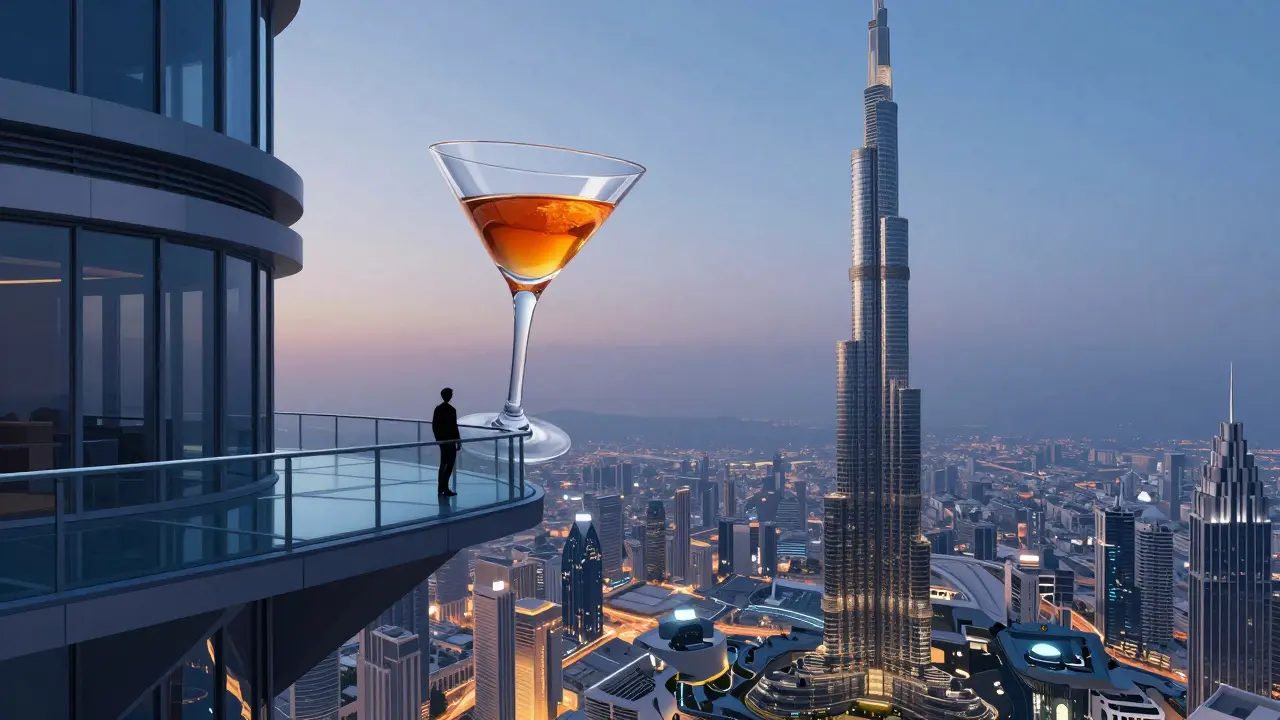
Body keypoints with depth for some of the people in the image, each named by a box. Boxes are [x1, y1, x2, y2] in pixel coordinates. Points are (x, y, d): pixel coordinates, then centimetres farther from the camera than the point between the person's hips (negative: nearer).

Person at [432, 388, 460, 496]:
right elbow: (454, 427, -15)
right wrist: (458, 441, -7)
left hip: (441, 439, 7)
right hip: (449, 440, -7)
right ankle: (444, 488, 0)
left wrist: (438, 437, 15)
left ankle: (441, 488, 19)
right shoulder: (451, 410, -15)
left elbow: (434, 425, 6)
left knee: (443, 464, 15)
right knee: (450, 464, 1)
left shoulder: (438, 408, 4)